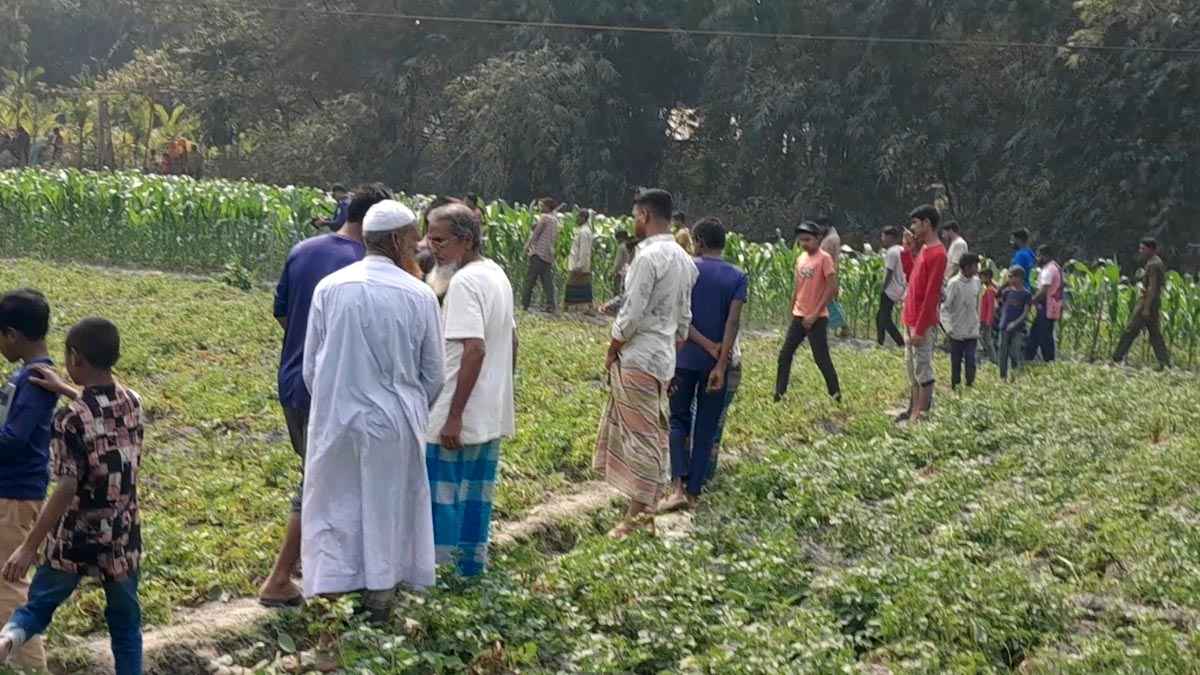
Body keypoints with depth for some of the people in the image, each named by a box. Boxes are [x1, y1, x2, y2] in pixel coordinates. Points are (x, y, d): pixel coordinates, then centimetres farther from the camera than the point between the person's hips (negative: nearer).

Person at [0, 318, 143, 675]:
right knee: (125, 624, 16)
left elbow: (66, 490, -23)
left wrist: (29, 547, -20)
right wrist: (64, 390, 22)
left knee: (39, 605, 15)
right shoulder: (132, 401, -3)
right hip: (122, 538, 4)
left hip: (74, 539, -4)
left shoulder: (70, 419, -20)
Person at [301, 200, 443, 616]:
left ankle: (330, 590, 13)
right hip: (393, 423, 0)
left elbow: (310, 366, 2)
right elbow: (433, 374, 1)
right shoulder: (419, 296, -8)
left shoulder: (329, 288, -6)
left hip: (335, 420, 1)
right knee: (387, 508, 14)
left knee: (334, 507, 12)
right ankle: (380, 591, 23)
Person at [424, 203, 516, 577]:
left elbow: (474, 349, -25)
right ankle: (472, 560, 23)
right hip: (492, 413, 9)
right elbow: (511, 341, 19)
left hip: (460, 416, -9)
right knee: (477, 489, 15)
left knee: (440, 491, 0)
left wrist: (454, 416, -23)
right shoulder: (497, 274, 11)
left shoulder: (464, 282, -18)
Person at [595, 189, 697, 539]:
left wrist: (611, 352, -5)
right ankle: (646, 509, 20)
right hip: (664, 358, 9)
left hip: (638, 360, -9)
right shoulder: (684, 260, 10)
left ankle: (638, 516, 1)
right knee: (653, 435, 13)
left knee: (641, 436, -4)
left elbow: (631, 315, -18)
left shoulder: (648, 257, -17)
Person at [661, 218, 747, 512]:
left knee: (679, 420, 9)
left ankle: (679, 487, -9)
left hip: (685, 358, -1)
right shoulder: (738, 277, -1)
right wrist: (720, 364, -15)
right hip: (716, 363, 1)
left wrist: (707, 344, -12)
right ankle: (694, 491, 12)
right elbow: (733, 322, -11)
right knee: (706, 428, 10)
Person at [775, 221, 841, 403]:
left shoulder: (824, 258, -12)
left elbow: (832, 288, -17)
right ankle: (779, 394, 14)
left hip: (817, 318, -7)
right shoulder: (800, 259, 10)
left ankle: (836, 394, 10)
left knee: (821, 357, -3)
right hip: (799, 316, 7)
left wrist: (815, 314, -17)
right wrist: (792, 312, 15)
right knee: (785, 355, 6)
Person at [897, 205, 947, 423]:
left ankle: (922, 414, 0)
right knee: (912, 369, 14)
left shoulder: (937, 254, -18)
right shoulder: (924, 250, 14)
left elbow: (931, 294, -21)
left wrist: (920, 328, -21)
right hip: (911, 320, 10)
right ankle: (913, 410, 22)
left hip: (921, 323, -10)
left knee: (923, 369, -4)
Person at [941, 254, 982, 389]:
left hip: (972, 331, 3)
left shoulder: (976, 282, 3)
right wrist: (948, 327, -19)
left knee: (971, 360, -3)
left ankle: (970, 383, 6)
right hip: (957, 331, -3)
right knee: (956, 361, 6)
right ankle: (955, 385, 16)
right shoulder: (954, 283, -13)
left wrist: (977, 322, 11)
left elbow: (977, 305, 13)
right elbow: (945, 307, -12)